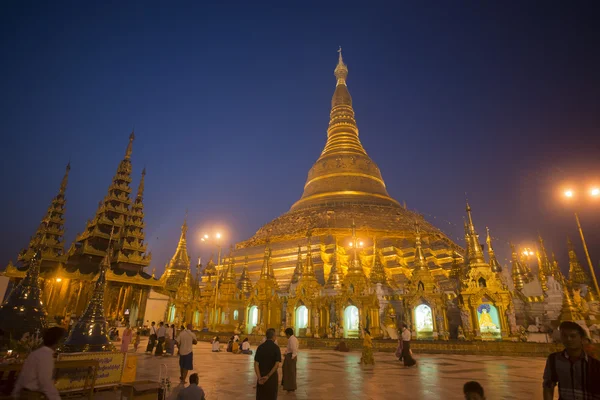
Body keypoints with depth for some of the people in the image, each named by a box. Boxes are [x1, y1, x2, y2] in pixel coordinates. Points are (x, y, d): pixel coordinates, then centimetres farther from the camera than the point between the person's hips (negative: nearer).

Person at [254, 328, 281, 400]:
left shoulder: (260, 347, -3)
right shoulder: (276, 347, -10)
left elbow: (256, 363, -10)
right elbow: (277, 364, -19)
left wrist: (259, 377, -15)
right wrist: (268, 376, -17)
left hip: (261, 376, 2)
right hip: (272, 375, -2)